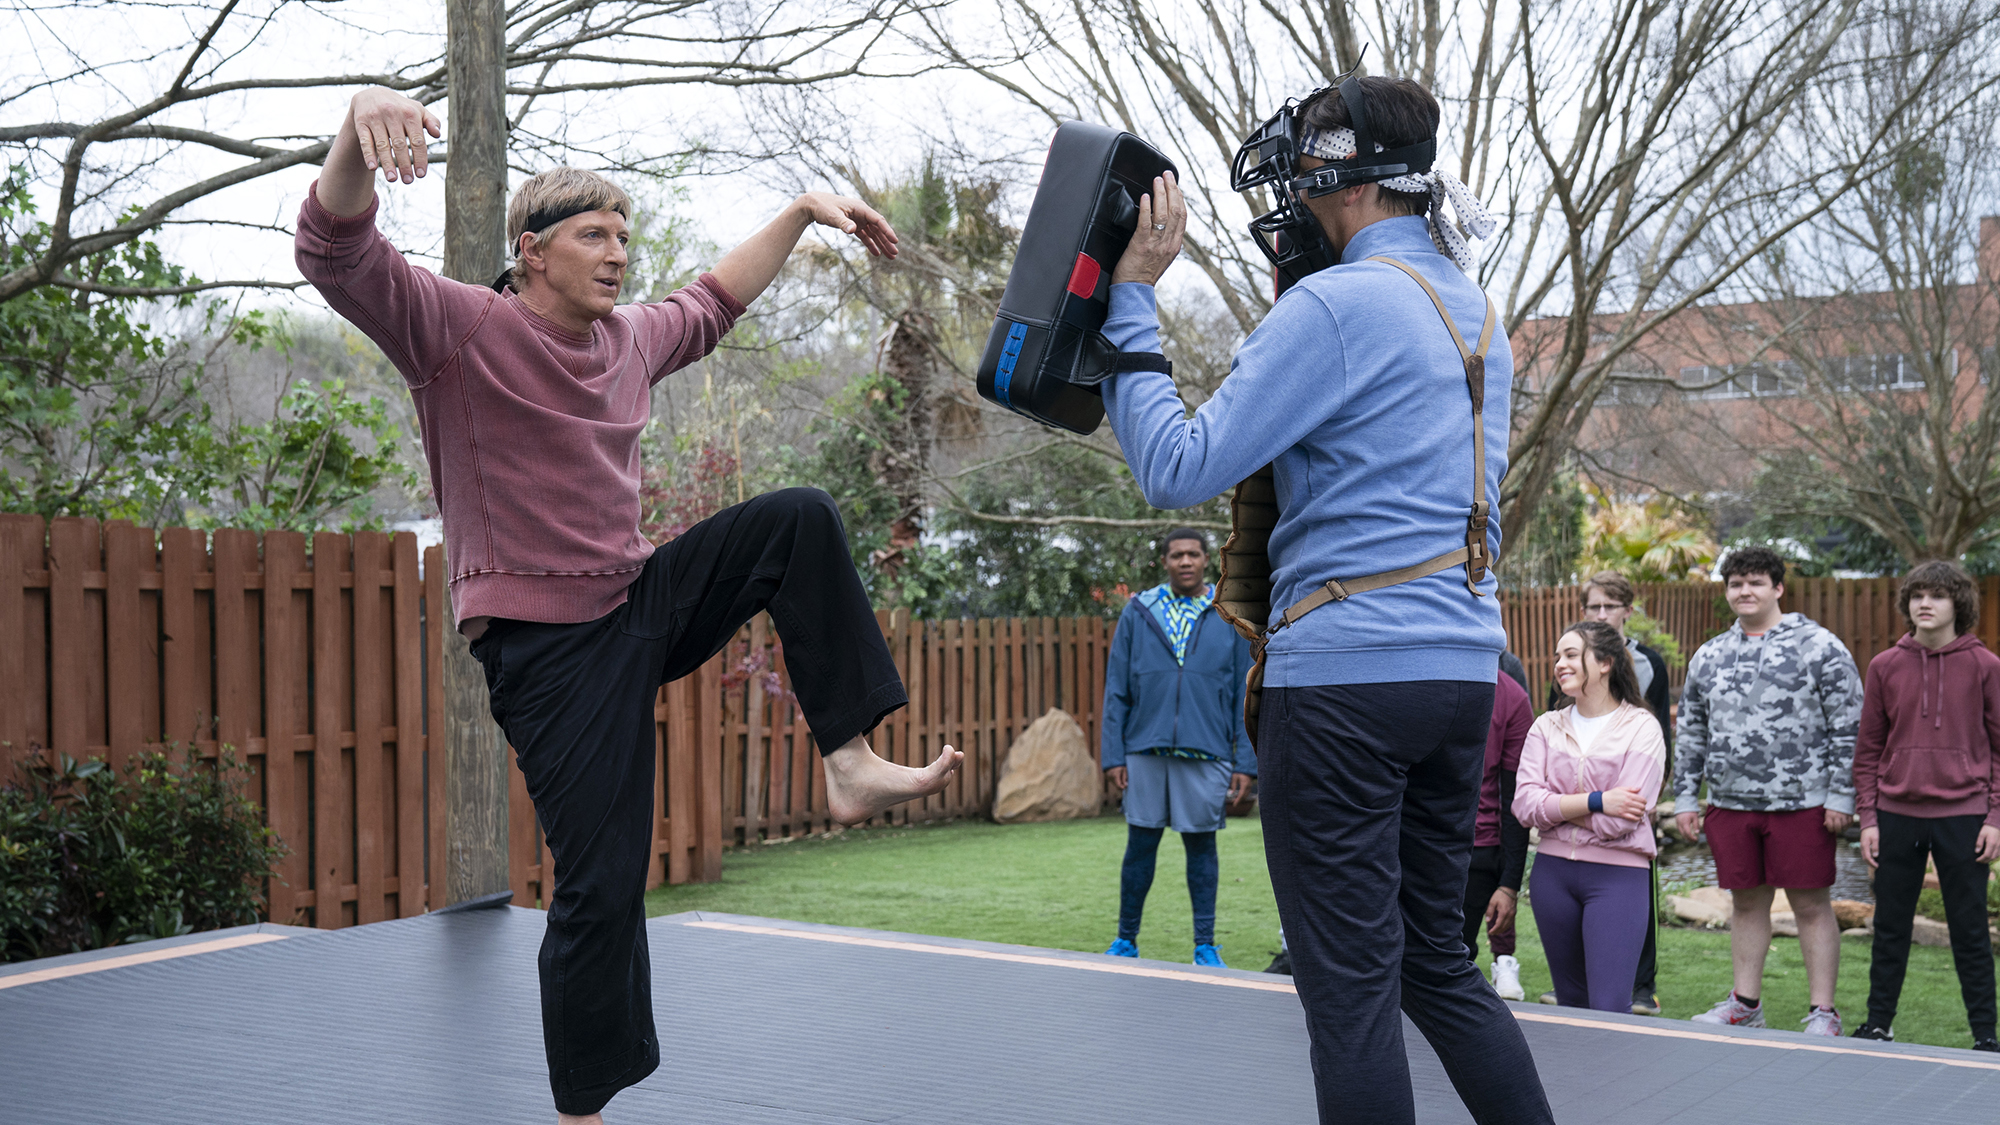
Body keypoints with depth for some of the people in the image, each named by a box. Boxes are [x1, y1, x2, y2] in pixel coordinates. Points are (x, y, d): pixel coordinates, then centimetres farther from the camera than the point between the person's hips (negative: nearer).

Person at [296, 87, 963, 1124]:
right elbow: (339, 254, -27)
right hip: (547, 645, -7)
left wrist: (805, 211, 25)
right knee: (601, 887, -9)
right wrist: (362, 126, -46)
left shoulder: (631, 338, 8)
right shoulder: (458, 329, -12)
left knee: (800, 519, -2)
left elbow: (712, 302, 29)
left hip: (642, 603, 7)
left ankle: (849, 765, -3)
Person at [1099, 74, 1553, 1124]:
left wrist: (1131, 302, -5)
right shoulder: (1479, 313, 16)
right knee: (1437, 962, 17)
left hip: (1347, 673, -9)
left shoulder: (1339, 305, -11)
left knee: (1350, 986, -2)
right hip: (1463, 670, 9)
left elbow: (1179, 470, -14)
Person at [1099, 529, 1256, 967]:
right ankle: (1126, 939, 18)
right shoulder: (1138, 612, 8)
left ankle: (1205, 945, 14)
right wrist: (1112, 754, 1)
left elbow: (1245, 694, 5)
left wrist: (1245, 761, -1)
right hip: (1145, 749, 1)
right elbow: (1116, 691, 8)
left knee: (1201, 845, 6)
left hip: (1206, 751, -1)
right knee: (1140, 845, 6)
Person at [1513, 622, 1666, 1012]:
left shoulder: (1641, 728, -6)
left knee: (1609, 1009, -10)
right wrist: (1594, 801, -15)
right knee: (1570, 1001, 14)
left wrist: (1557, 807, -7)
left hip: (1618, 874, -5)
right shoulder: (1547, 726, 7)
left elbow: (1619, 821, -15)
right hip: (1552, 870, 5)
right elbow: (1525, 805, -6)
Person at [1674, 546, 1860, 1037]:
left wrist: (1840, 797, -9)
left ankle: (1823, 1014, 7)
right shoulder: (1708, 657, 12)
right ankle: (1745, 1004, 24)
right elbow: (1690, 734, 18)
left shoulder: (1820, 647, -3)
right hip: (1730, 804, 5)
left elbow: (1848, 729, -5)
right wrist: (1685, 798, 13)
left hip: (1801, 804, -5)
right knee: (1745, 902, 12)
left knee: (1811, 905, 0)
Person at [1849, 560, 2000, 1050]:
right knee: (1890, 928, 10)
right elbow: (1868, 749, 8)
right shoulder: (1885, 667, 5)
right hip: (1896, 816, 2)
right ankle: (1878, 1023, 20)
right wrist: (1868, 817, 2)